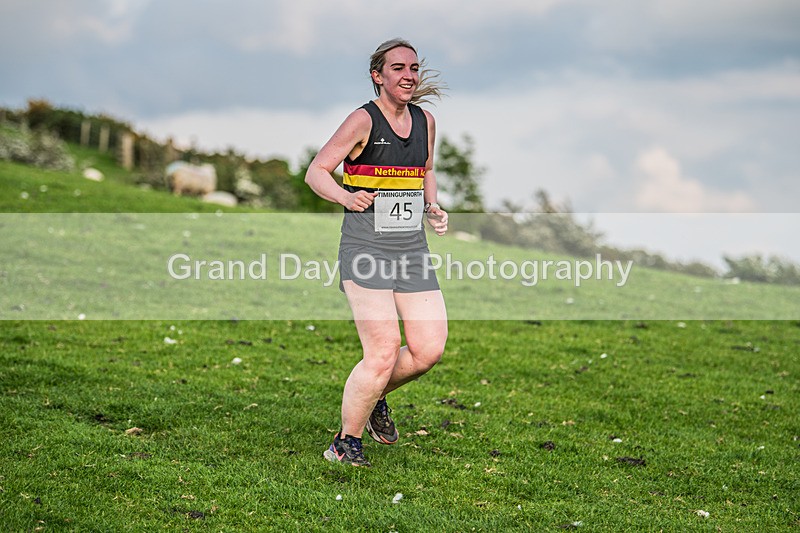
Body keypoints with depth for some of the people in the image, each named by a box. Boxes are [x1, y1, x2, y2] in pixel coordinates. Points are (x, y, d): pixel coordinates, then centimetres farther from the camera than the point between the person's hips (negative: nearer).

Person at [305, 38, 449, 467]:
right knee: (383, 353, -13)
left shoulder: (426, 121, 10)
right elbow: (315, 172, -5)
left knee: (429, 350, -1)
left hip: (412, 251, 6)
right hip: (366, 251, -6)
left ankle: (374, 397, 28)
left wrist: (433, 209, 11)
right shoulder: (363, 120, -8)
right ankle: (345, 442, 7)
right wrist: (346, 197, -23)